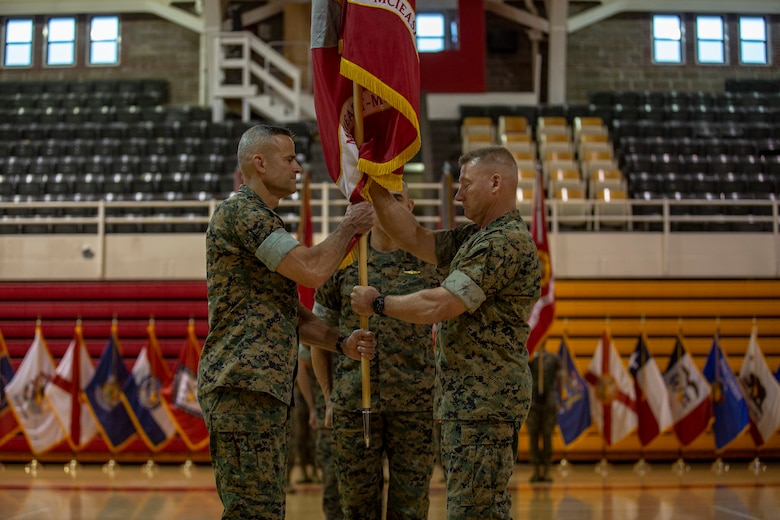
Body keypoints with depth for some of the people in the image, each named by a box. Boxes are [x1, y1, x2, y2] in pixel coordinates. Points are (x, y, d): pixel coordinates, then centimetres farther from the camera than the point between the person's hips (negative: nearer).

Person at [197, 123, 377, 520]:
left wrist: (342, 343, 7)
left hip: (270, 390, 11)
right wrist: (350, 227, -1)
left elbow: (291, 313, 23)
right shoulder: (240, 211, -8)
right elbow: (312, 270, -18)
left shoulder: (262, 220, 25)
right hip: (242, 387, -11)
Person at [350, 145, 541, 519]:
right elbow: (416, 239, 14)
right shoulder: (475, 236, 16)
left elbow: (438, 306, -21)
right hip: (468, 401, 10)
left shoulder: (508, 242, -16)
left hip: (484, 403, -10)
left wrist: (377, 303, -7)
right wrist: (375, 188, 10)